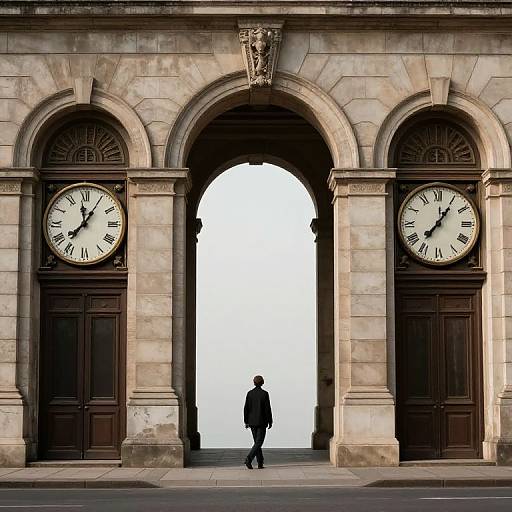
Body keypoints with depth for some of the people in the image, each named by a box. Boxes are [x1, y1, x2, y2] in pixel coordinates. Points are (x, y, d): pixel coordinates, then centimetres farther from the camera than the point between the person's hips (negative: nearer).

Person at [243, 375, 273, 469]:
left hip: (252, 422, 4)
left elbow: (246, 408, 1)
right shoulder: (264, 394, -10)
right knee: (259, 442, -1)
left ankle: (260, 463, 14)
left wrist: (246, 421, 9)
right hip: (262, 422, -4)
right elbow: (268, 409, -9)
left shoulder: (250, 393, 0)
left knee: (257, 442, 13)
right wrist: (270, 422, -1)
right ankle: (248, 459, -19)